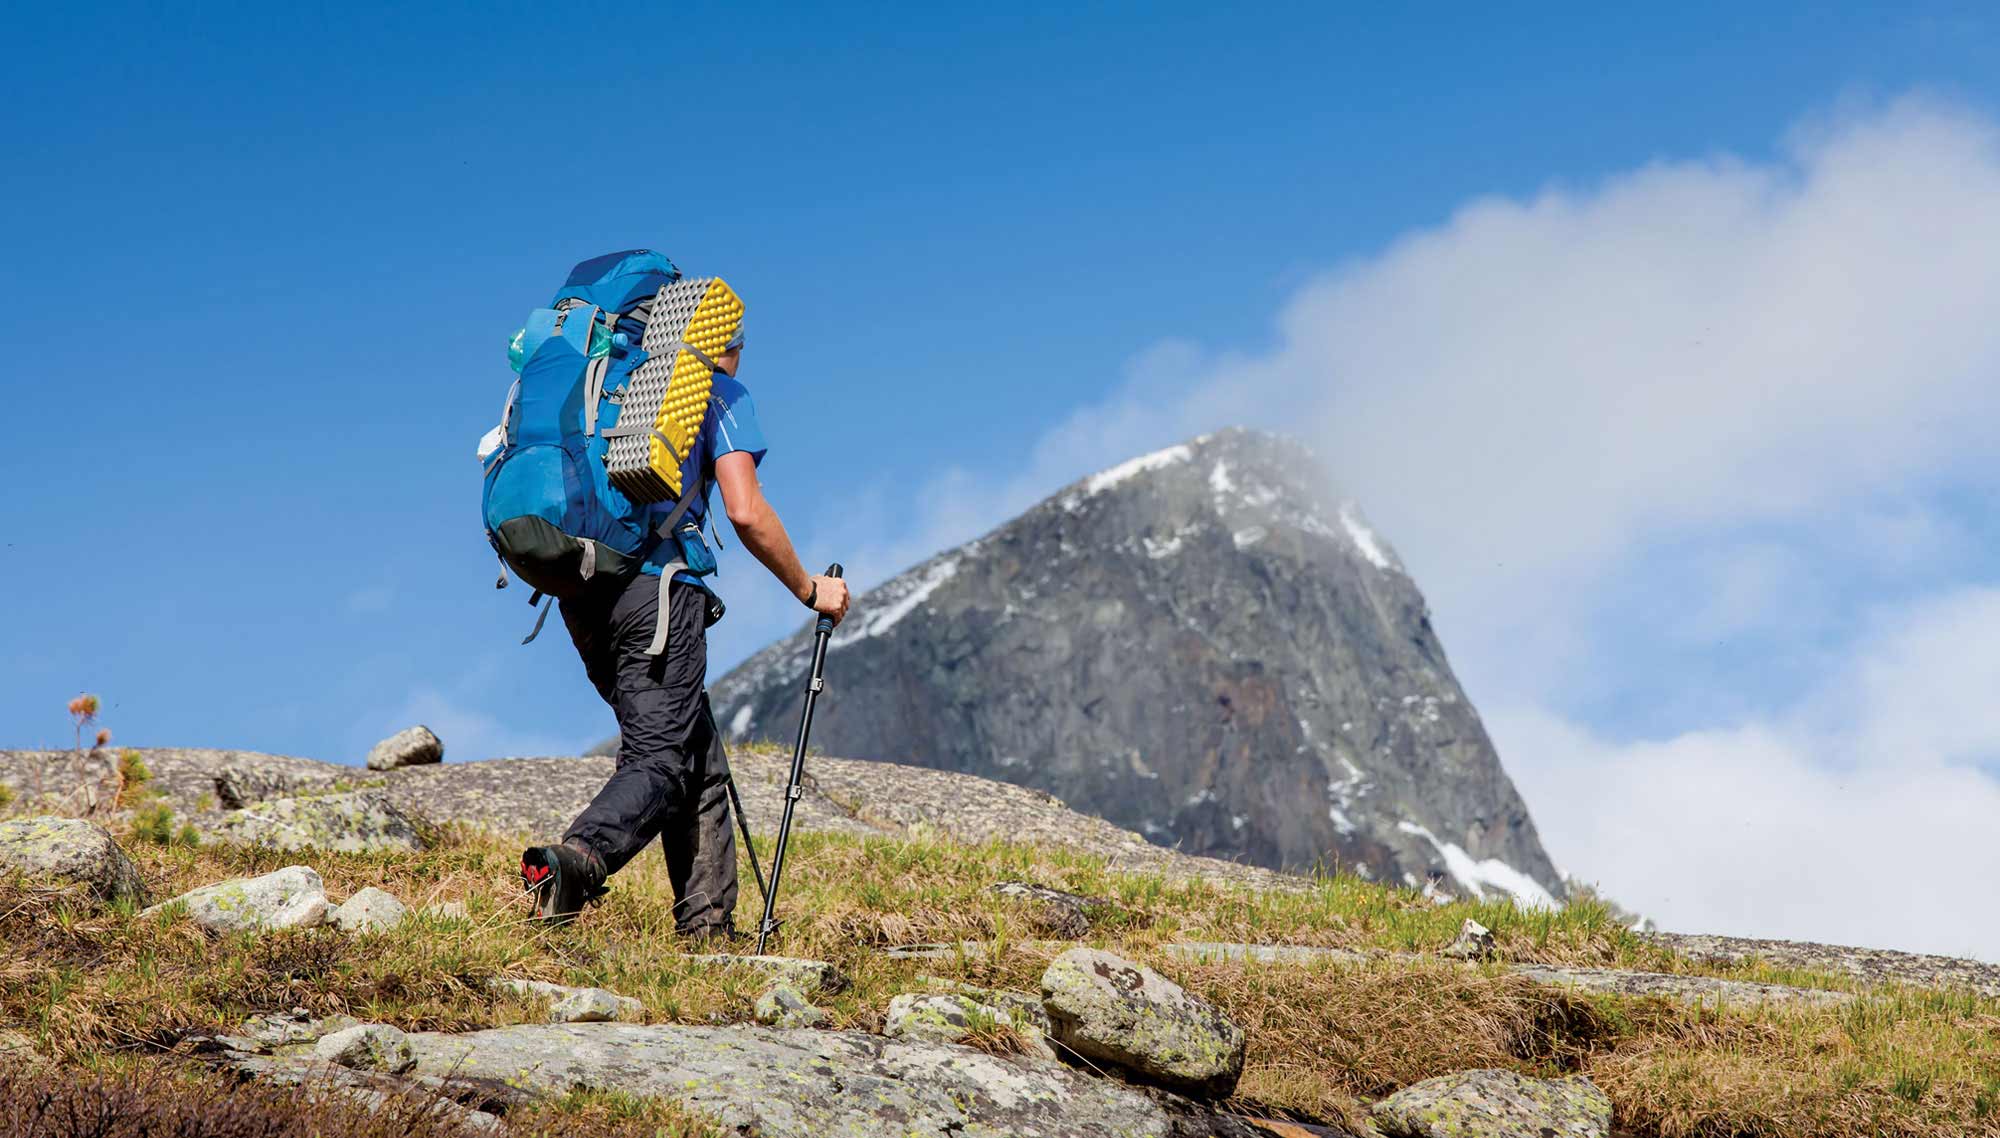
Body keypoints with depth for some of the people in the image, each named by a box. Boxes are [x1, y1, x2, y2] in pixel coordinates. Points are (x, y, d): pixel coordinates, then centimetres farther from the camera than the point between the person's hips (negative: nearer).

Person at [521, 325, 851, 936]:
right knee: (660, 759, -10)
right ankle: (575, 858, -37)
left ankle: (707, 924, 8)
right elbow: (746, 513, -7)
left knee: (699, 762, 13)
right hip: (658, 582, -7)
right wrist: (809, 589, 5)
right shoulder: (721, 392, 6)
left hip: (581, 588, 7)